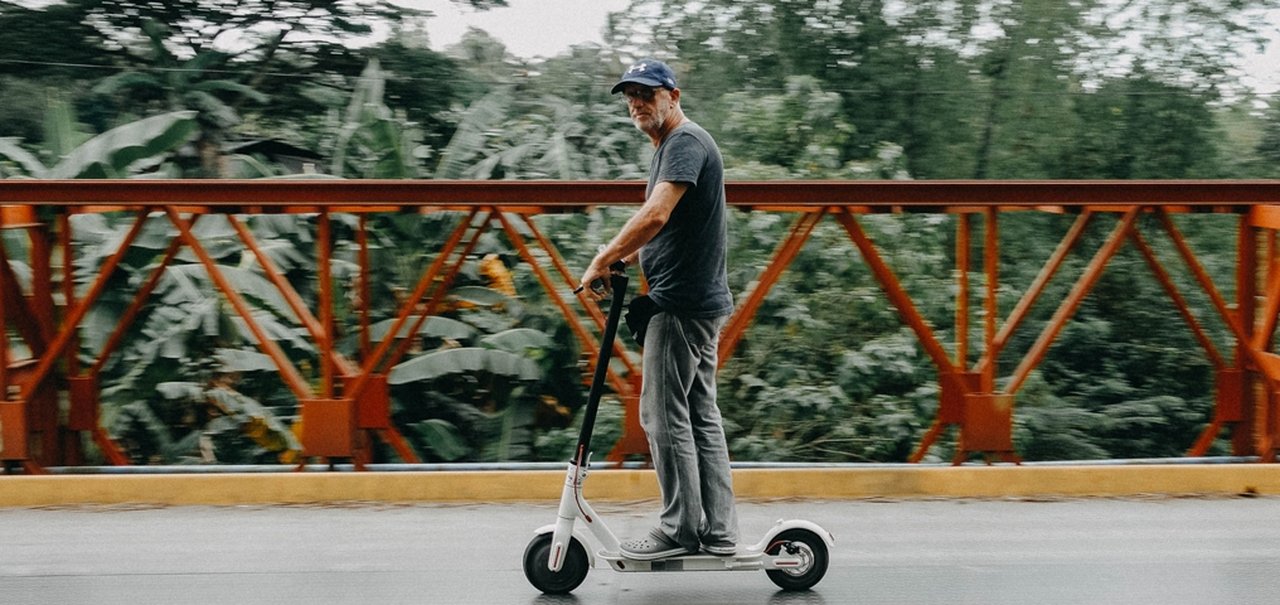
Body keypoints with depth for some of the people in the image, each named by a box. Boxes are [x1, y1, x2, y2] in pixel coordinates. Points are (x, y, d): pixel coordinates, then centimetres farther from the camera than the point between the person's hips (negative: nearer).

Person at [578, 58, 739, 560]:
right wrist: (621, 260, 14)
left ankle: (679, 531, 0)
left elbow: (656, 216, -25)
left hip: (681, 302, -11)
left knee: (664, 414, -6)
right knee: (700, 415, 10)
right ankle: (718, 532, 14)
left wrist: (601, 261, -19)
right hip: (701, 301, 11)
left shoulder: (686, 141, -13)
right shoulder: (668, 147, 20)